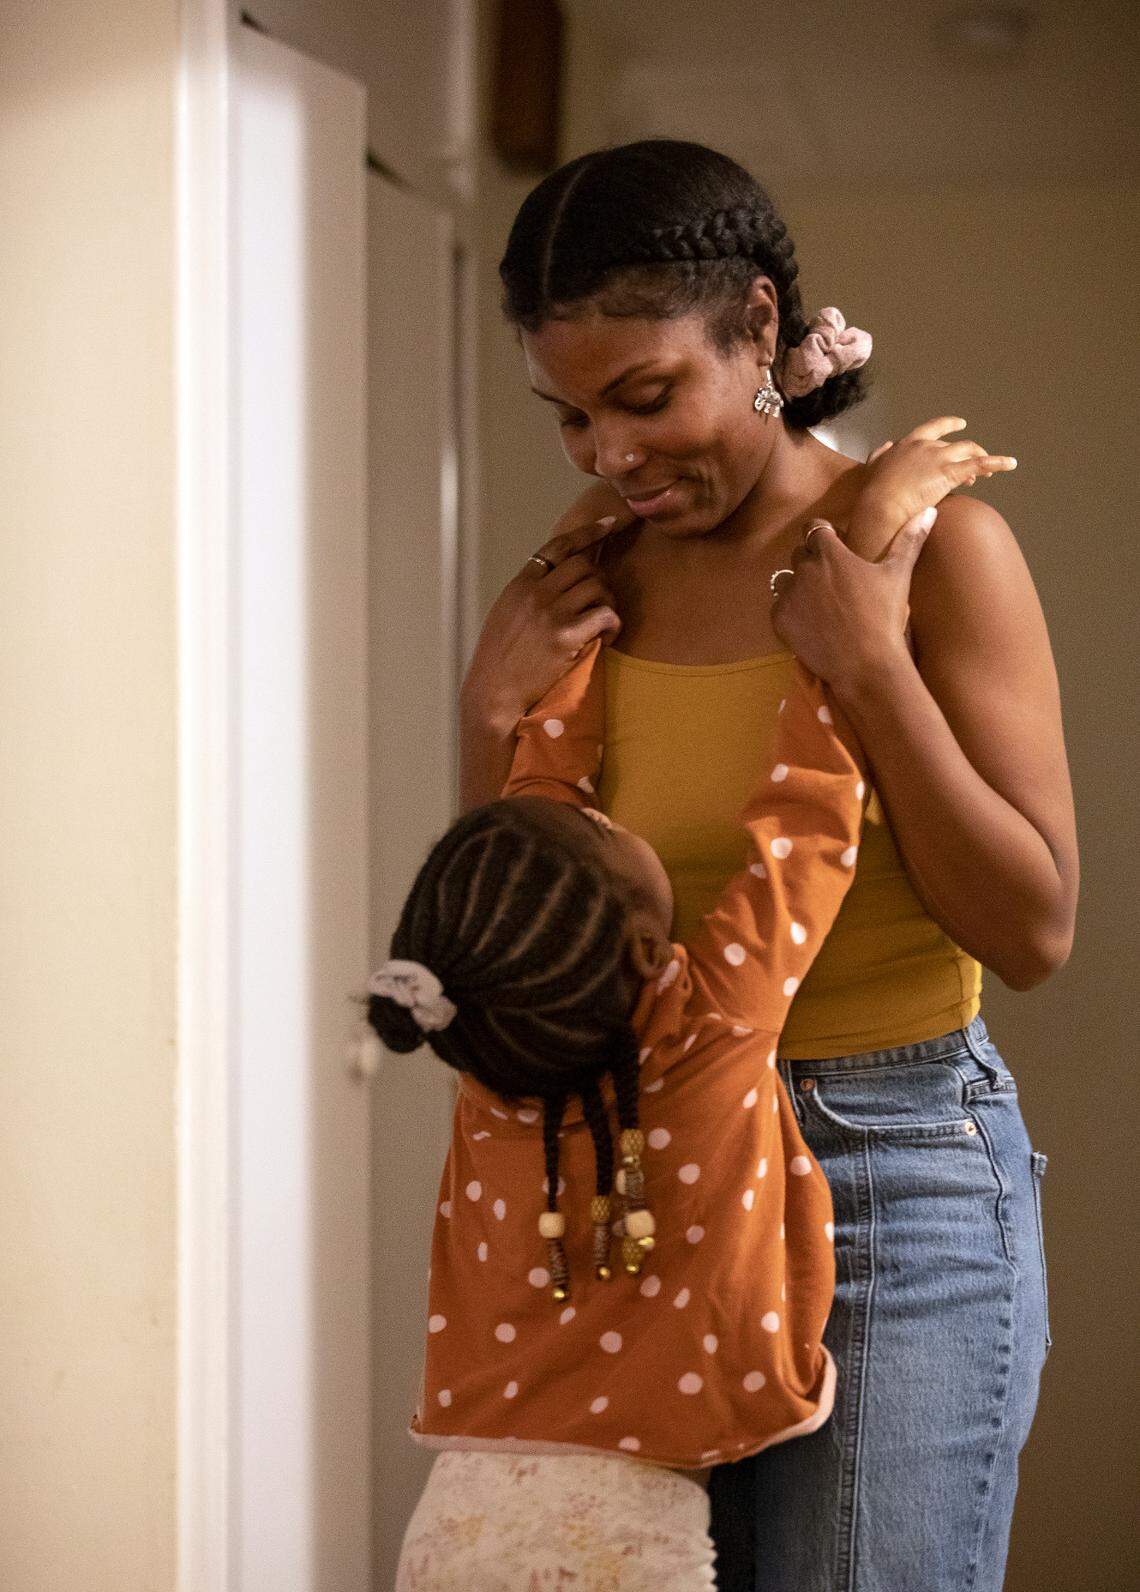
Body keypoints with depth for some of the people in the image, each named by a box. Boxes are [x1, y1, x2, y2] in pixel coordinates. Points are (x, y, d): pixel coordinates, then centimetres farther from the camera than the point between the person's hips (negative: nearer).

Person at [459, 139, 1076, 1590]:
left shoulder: (933, 545, -7)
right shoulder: (588, 586, 5)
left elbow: (1034, 933, -10)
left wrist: (868, 664, -17)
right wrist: (492, 717, -4)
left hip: (899, 1182, -4)